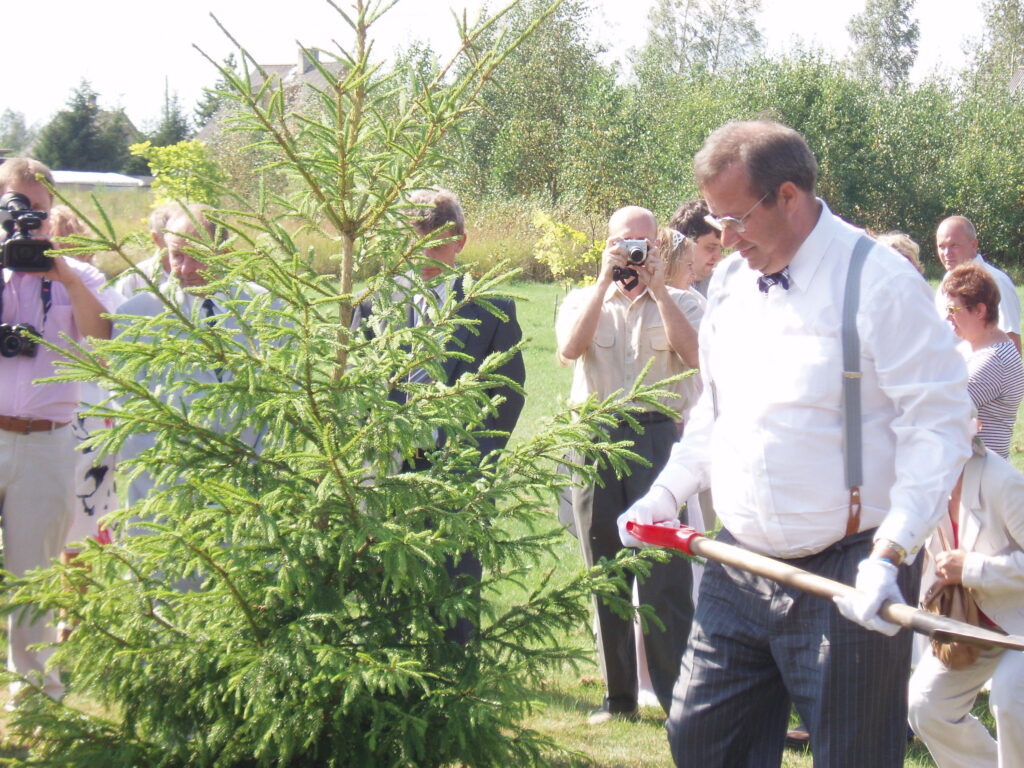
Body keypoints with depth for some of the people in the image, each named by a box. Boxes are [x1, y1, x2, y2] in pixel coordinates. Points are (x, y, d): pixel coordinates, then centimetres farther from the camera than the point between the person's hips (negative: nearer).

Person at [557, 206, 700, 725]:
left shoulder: (680, 303, 10)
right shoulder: (583, 301, 14)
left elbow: (693, 356, -10)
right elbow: (569, 349, -7)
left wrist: (657, 289, -10)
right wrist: (605, 283, -9)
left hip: (658, 438, -2)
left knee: (664, 575, -8)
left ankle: (677, 693, -4)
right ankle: (618, 695, 15)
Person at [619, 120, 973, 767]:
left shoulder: (878, 282, -13)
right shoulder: (730, 281, 10)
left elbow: (940, 422, -16)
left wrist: (891, 553, -23)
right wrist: (666, 494, 13)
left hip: (845, 576, -7)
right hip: (739, 568, 7)